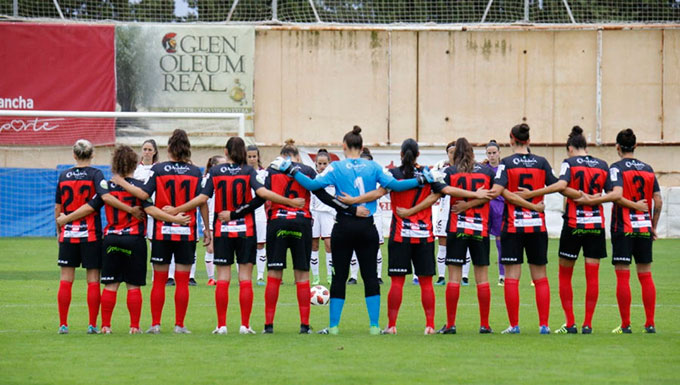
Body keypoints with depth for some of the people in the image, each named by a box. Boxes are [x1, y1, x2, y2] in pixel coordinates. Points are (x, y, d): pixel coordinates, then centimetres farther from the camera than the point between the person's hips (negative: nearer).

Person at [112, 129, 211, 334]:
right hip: (187, 232, 0)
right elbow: (202, 202, -1)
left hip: (162, 231, 0)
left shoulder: (158, 169, -3)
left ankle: (155, 324, 6)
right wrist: (207, 229, 6)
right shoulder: (195, 172, 1)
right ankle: (179, 325, 3)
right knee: (182, 282, 3)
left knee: (159, 280, 6)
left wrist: (122, 183, 1)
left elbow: (144, 194, -10)